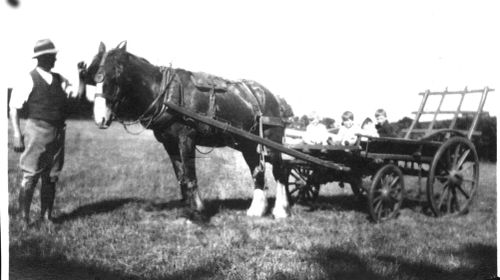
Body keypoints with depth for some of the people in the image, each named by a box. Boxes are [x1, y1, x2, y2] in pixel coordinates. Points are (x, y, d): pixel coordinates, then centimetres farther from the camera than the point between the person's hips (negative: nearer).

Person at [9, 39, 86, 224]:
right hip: (37, 131, -5)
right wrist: (17, 134, -12)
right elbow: (14, 107, -6)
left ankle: (46, 216, 21)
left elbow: (78, 94, 5)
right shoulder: (30, 80, -6)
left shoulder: (59, 80, 9)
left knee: (51, 177, 10)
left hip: (58, 133, 6)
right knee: (30, 176, -1)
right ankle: (24, 218, 9)